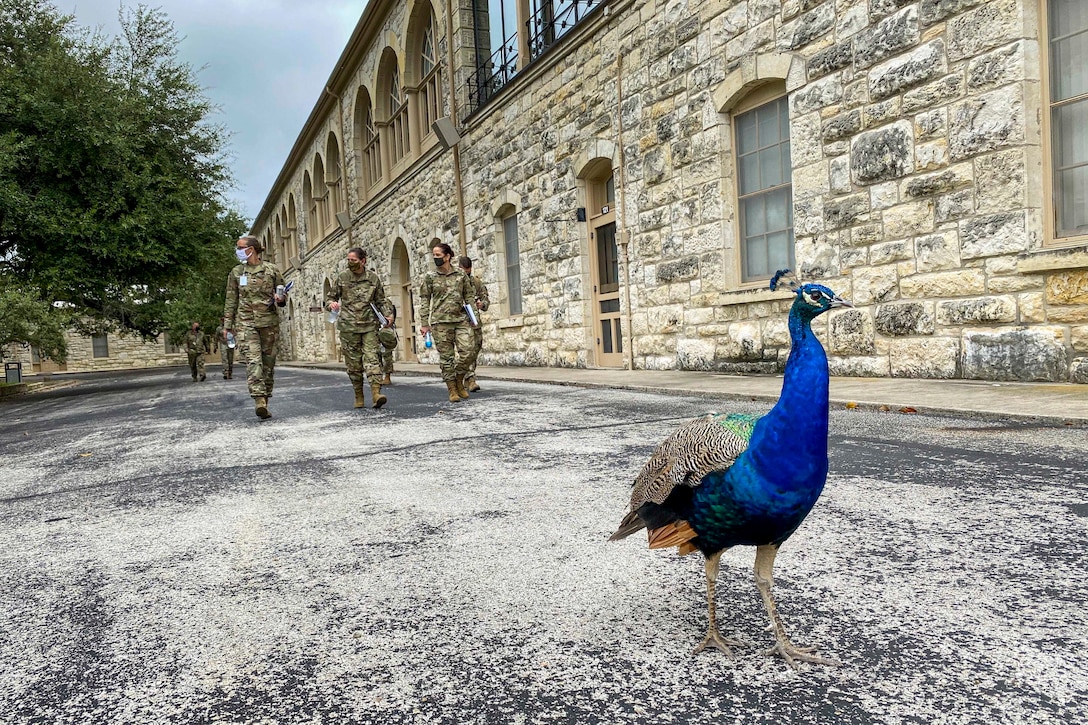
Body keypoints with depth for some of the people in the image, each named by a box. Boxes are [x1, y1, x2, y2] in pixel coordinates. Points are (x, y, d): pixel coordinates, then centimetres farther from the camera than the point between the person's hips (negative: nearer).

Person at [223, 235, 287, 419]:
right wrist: (228, 325, 8)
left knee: (268, 362, 3)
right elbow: (231, 301, 12)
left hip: (269, 322, 1)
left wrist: (280, 299, -10)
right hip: (245, 322, -1)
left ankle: (265, 401, 12)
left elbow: (283, 296, 13)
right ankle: (259, 400, -25)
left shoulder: (272, 270, 6)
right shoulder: (236, 272, 9)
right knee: (253, 360, -15)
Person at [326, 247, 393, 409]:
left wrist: (388, 314, -2)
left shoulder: (373, 278, 6)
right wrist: (331, 304, -9)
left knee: (371, 358, -12)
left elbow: (381, 300, 14)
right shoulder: (342, 277, 6)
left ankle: (376, 393, -20)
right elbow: (331, 297, 14)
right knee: (354, 362, 4)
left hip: (369, 325, 0)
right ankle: (359, 397, 14)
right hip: (348, 326, 1)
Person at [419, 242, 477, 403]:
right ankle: (452, 390, 9)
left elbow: (469, 295, 18)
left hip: (461, 320, 1)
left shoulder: (460, 276, 9)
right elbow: (424, 301, 5)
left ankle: (459, 381, 14)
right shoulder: (430, 278, 6)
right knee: (446, 357, -1)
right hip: (440, 322, -1)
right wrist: (425, 324, 0)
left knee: (468, 352, -10)